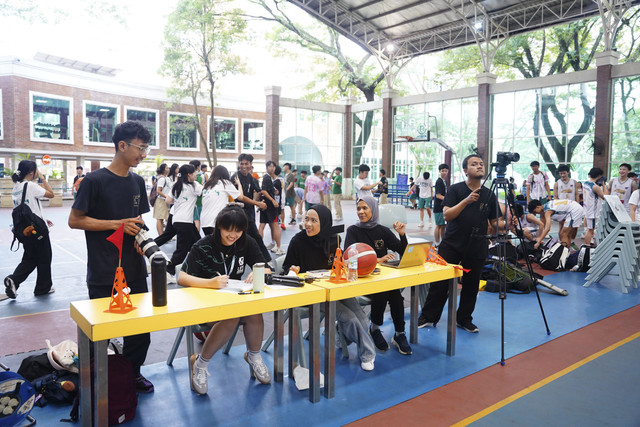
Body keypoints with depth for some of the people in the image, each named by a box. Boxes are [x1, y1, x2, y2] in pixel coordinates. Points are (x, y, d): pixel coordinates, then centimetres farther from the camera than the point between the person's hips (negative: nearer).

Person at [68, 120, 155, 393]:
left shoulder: (137, 182, 9)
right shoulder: (95, 181, -10)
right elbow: (74, 220, -10)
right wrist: (118, 224, -17)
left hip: (135, 271, 6)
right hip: (104, 275, -6)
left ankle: (132, 373, 31)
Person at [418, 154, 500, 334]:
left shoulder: (489, 195, 7)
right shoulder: (455, 189, -2)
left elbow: (494, 222, 9)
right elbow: (447, 215, -13)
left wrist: (507, 224, -12)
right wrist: (466, 201, -24)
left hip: (476, 248, 3)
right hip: (452, 244, -3)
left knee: (471, 285, 10)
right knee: (440, 283, 0)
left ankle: (464, 319, 27)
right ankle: (428, 317, 14)